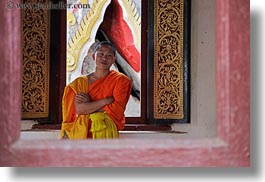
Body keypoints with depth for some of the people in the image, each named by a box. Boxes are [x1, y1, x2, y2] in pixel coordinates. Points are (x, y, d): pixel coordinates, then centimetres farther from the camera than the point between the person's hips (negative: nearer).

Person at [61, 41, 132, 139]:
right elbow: (79, 109, -3)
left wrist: (89, 104, -3)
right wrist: (105, 101, -9)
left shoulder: (120, 80, 6)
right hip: (80, 131, 1)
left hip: (105, 131, -1)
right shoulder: (80, 82, 11)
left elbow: (117, 109, -6)